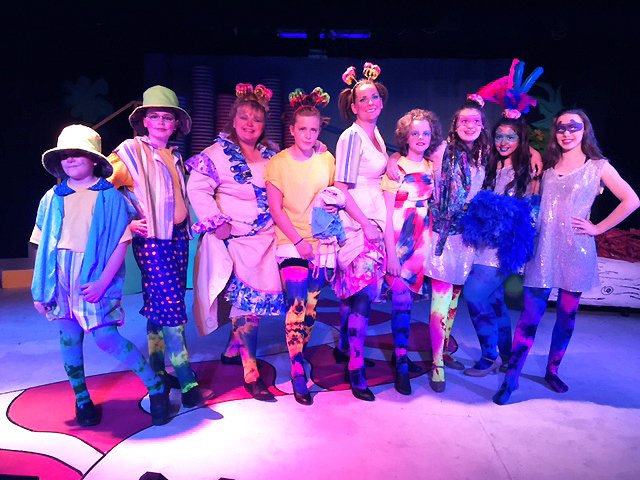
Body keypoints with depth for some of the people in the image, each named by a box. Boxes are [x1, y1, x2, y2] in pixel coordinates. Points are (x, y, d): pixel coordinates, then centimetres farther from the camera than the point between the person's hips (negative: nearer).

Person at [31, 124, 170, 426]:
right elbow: (43, 245, 10)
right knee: (69, 339, 11)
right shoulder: (53, 198, 8)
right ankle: (82, 399, 29)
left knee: (105, 338, -10)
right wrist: (39, 287, 8)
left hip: (94, 278, -5)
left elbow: (122, 242, -7)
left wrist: (102, 282, -14)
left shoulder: (110, 196, -4)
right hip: (60, 279, 5)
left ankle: (156, 387, 6)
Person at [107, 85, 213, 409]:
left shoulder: (174, 156, 16)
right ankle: (188, 385, -7)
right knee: (171, 309, -10)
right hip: (151, 239, -7)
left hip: (177, 237, 7)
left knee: (159, 308, 12)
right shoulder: (131, 151, -4)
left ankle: (157, 372, 24)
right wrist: (127, 221, -12)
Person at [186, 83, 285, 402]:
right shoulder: (217, 154, -4)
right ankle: (250, 372, 0)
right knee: (248, 296, -10)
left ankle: (233, 349, 28)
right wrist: (217, 223, -17)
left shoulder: (271, 157, 13)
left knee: (258, 296, 3)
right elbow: (197, 189, -11)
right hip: (232, 238, -5)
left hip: (265, 238, 5)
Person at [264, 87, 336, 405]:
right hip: (291, 242, -2)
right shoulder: (278, 162, -1)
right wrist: (299, 240, -13)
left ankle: (298, 355, 28)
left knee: (311, 307, 7)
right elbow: (275, 208, -4)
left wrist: (333, 199, -10)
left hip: (322, 242, 3)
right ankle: (297, 371, -1)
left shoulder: (327, 160, 6)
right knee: (297, 304, -13)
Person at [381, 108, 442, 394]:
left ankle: (399, 351, 22)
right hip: (399, 240, -3)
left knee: (407, 298, 4)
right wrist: (391, 252, -10)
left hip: (423, 239, 4)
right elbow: (387, 213, -5)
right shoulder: (396, 167, -1)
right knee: (401, 301, -3)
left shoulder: (432, 167, 11)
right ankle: (402, 365, 8)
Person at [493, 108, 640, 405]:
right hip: (543, 251, 1)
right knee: (530, 315, -3)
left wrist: (598, 228, -3)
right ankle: (511, 379, 1)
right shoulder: (547, 166, 12)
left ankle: (552, 371, 27)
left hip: (576, 253, 0)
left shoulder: (598, 166, 4)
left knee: (566, 315, 9)